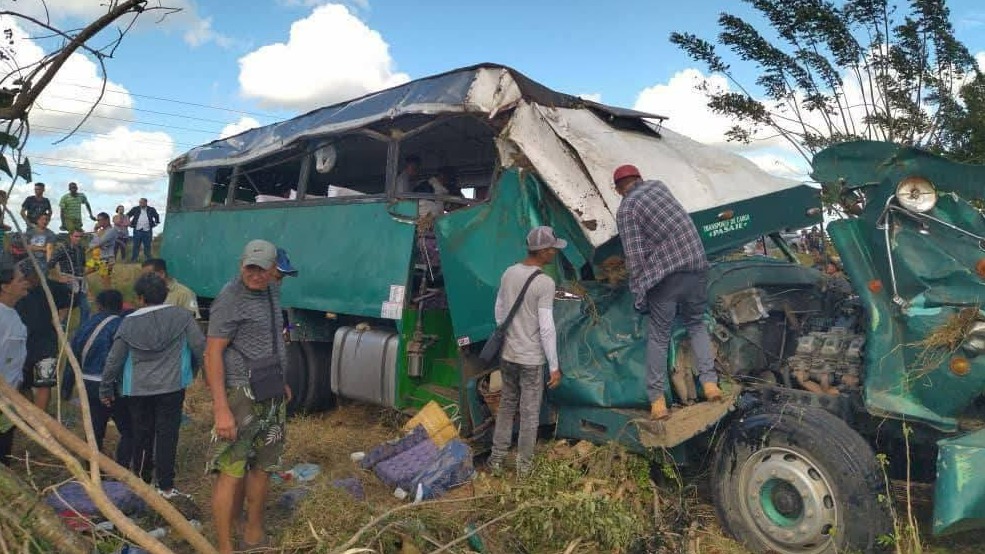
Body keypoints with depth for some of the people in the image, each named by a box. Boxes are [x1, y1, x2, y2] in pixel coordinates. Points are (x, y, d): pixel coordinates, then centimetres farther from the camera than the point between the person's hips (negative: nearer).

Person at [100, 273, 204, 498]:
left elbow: (114, 360, 1)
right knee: (167, 435, 4)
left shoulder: (129, 323, -4)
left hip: (138, 390, 2)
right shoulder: (182, 316, -8)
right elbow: (201, 347, -9)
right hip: (172, 387, -1)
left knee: (142, 436, 15)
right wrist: (194, 370, 10)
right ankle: (166, 486, 7)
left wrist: (106, 389, 14)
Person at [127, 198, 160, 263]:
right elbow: (128, 215, 15)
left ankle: (148, 260, 14)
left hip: (147, 231, 0)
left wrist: (156, 223, 13)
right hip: (137, 230, 0)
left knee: (147, 246, 7)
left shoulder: (151, 210, 4)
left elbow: (157, 216, 21)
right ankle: (133, 260, 7)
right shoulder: (135, 209, 3)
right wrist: (129, 223, 6)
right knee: (136, 246, 3)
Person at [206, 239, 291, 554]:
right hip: (241, 395, -7)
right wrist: (221, 408, -24)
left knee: (261, 467, 14)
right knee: (231, 471, -5)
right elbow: (212, 353, -18)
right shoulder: (230, 299, -15)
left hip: (271, 395, 8)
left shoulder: (272, 292, 8)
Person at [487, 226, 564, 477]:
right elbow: (546, 328, -19)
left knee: (506, 406, 20)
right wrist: (554, 366, -11)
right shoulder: (545, 283, -20)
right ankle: (524, 464, 21)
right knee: (530, 413, 9)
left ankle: (497, 457, 29)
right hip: (532, 359, -6)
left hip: (508, 355, 6)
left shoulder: (508, 274, 1)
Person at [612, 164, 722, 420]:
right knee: (696, 324, 22)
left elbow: (635, 257, -10)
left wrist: (638, 293, -3)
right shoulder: (658, 185, 11)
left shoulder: (625, 210, -4)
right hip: (696, 264, 5)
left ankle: (658, 401, 7)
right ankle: (709, 382, 13)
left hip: (665, 275, -4)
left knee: (658, 336, 5)